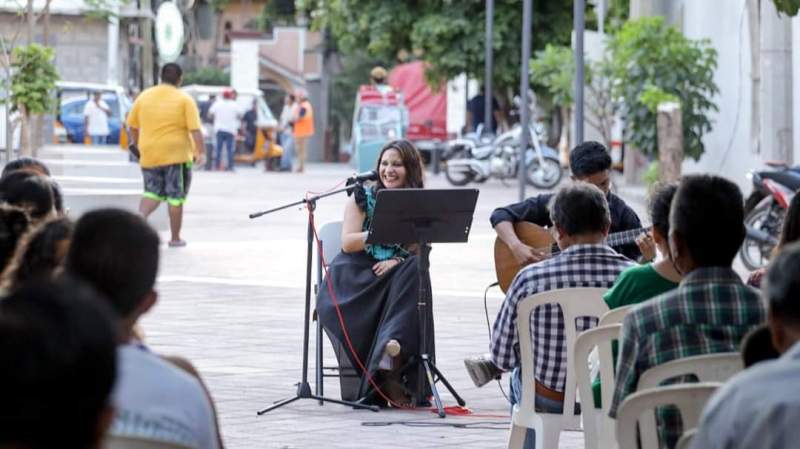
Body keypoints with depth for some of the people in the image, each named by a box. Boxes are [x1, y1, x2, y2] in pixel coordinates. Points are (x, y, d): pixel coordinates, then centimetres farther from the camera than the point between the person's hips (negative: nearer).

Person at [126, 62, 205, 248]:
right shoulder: (185, 100, -5)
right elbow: (195, 129, -12)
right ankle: (175, 238, 12)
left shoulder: (144, 97, 6)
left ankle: (140, 215, -15)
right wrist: (200, 152, -10)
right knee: (176, 197, 7)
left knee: (152, 193, 14)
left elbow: (132, 125, 15)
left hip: (149, 155, 3)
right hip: (177, 155, -3)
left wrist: (137, 143, 30)